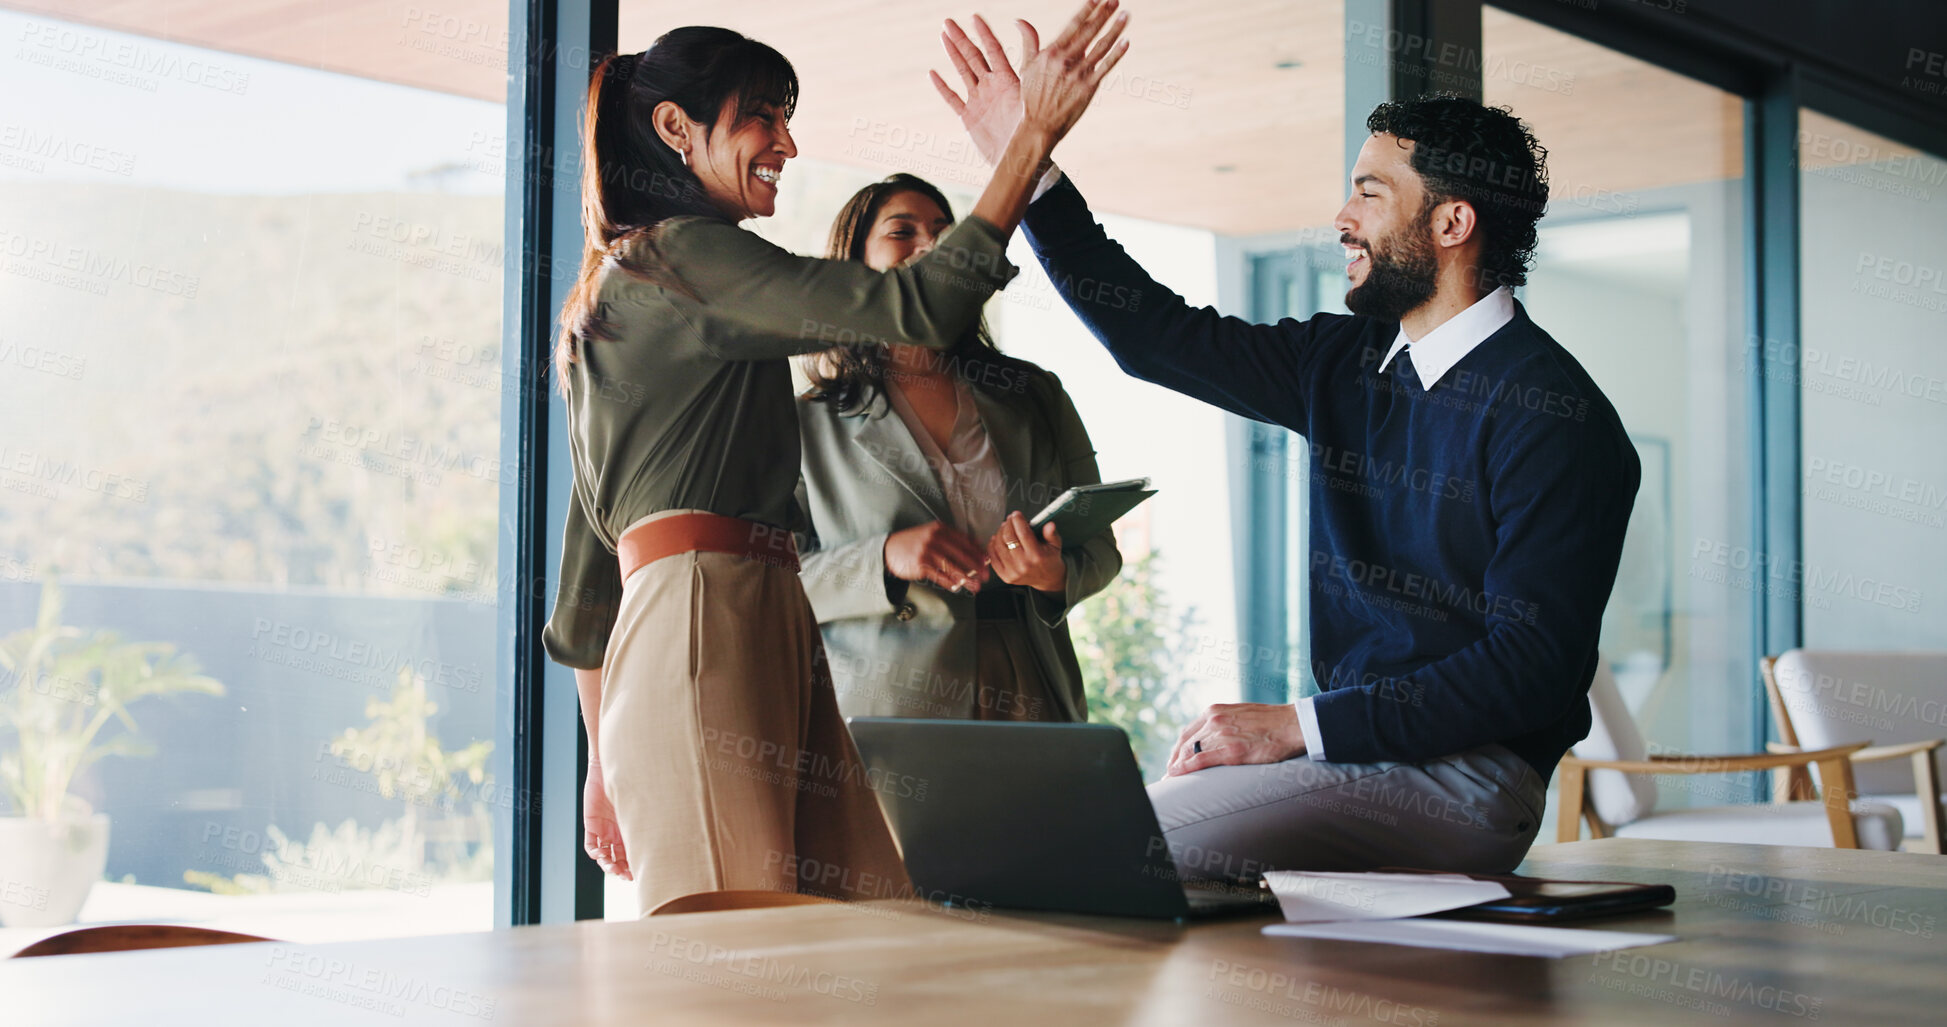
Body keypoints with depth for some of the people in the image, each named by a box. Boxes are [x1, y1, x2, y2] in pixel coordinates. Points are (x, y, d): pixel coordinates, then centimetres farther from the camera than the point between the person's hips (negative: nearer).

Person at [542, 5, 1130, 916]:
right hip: (709, 623, -9)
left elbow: (591, 540, 26)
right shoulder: (682, 255, -2)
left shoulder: (609, 300, 27)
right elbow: (916, 309, -13)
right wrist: (1034, 137, -9)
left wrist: (607, 765, 26)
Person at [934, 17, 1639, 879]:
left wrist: (1300, 724, -21)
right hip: (1356, 750, 8)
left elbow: (1532, 667, -18)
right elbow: (1154, 334, 21)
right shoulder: (1343, 364, 14)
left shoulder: (1551, 411, -12)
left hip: (1468, 777, -8)